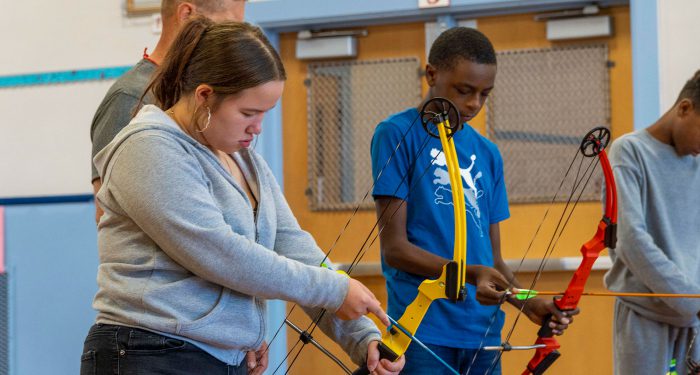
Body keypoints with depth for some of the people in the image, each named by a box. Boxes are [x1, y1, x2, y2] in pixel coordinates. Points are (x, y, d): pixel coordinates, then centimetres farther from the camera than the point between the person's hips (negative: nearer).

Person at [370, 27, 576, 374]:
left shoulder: (487, 154, 15)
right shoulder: (398, 134, -2)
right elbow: (394, 247, -8)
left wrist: (528, 303, -3)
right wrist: (470, 273, -21)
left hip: (482, 330, 6)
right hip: (423, 330, -5)